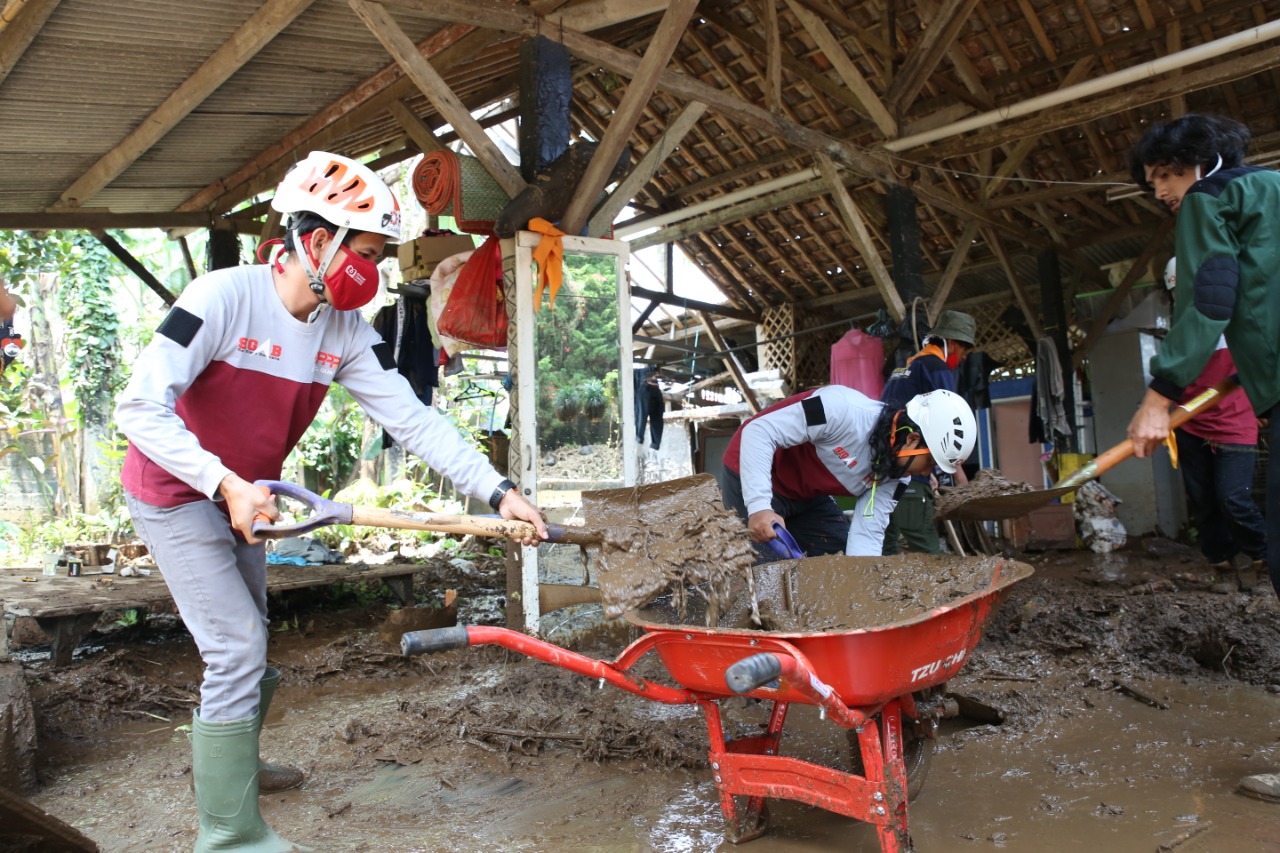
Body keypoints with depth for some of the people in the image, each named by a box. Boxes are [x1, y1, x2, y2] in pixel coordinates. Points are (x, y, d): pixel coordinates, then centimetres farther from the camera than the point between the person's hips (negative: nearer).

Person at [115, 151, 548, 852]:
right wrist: (225, 483, -36)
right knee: (238, 649, -11)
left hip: (241, 495, 7)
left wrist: (499, 492, -21)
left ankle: (224, 759, 46)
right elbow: (140, 407, -28)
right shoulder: (224, 297, -26)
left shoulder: (347, 332, -9)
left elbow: (412, 419, -14)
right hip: (174, 490, -7)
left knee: (247, 644, 19)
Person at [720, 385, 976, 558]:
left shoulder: (895, 473, -9)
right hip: (752, 476, -8)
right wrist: (759, 506, -41)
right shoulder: (844, 409, -33)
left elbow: (866, 534, -10)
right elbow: (759, 432, -33)